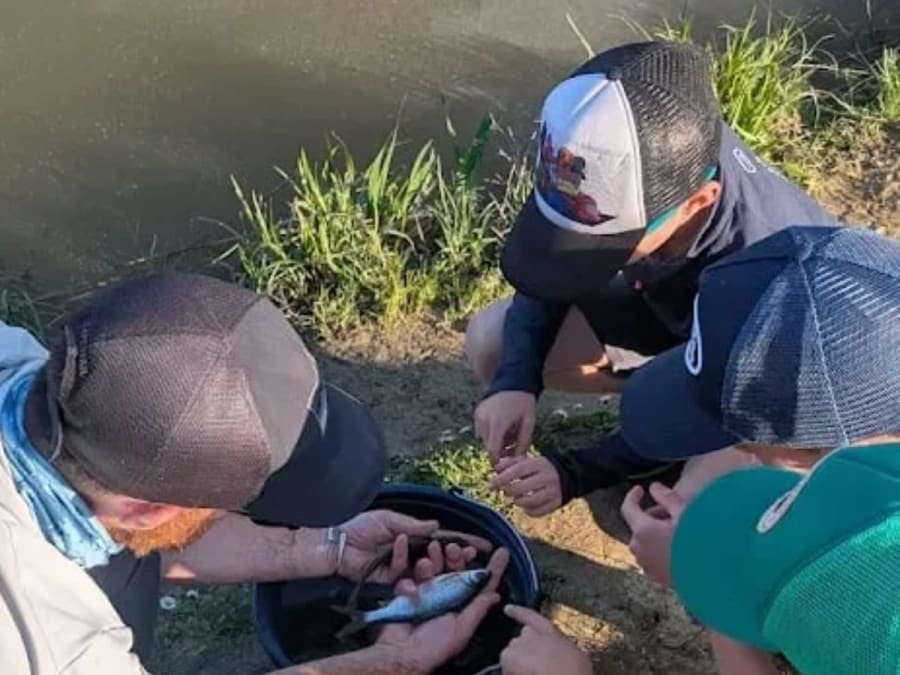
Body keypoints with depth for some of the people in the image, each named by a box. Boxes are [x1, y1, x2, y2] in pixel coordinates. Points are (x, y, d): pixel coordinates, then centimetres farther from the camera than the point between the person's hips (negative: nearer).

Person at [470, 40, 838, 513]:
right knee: (490, 342, -7)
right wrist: (515, 381, -27)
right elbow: (550, 277, -12)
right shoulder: (624, 172, -31)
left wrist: (577, 474, -31)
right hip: (674, 308, 5)